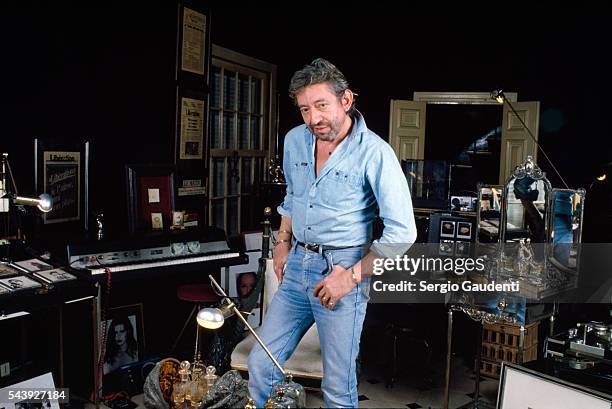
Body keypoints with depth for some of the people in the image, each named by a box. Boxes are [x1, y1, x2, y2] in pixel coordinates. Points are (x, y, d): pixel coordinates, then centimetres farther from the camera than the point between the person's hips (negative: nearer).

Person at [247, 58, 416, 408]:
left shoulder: (374, 153, -16)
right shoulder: (295, 140, 4)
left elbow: (402, 232, -17)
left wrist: (352, 276, -17)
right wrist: (283, 242, 15)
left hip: (341, 270, -5)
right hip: (297, 264, 6)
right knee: (260, 364, 11)